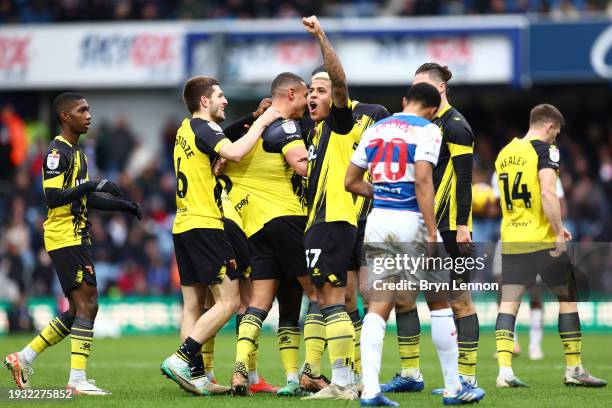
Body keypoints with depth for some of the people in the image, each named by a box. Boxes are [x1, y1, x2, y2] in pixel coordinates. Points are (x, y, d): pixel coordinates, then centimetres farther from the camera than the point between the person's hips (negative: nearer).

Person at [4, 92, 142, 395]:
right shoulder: (57, 152, -12)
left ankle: (24, 359, 18)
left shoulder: (77, 153, 19)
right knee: (87, 304, -12)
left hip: (77, 238, 10)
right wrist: (93, 185, -25)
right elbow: (53, 197, -22)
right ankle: (78, 380, -11)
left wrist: (121, 205, 19)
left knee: (78, 310, 12)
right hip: (65, 239, -10)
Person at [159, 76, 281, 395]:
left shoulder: (186, 130, 17)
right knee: (228, 302, -9)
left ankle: (195, 376, 2)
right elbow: (235, 153, -29)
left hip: (184, 225, 10)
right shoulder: (203, 129, -11)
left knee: (193, 305, 6)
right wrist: (261, 122, -17)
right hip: (205, 226, -10)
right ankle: (181, 359, -15)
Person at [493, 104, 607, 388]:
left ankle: (504, 370, -10)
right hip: (543, 240, -6)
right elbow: (548, 193, -22)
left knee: (509, 302, 2)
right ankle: (574, 369, 11)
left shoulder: (505, 153, 13)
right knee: (567, 298, 8)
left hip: (511, 240, 6)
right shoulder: (545, 150, -8)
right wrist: (559, 232, -15)